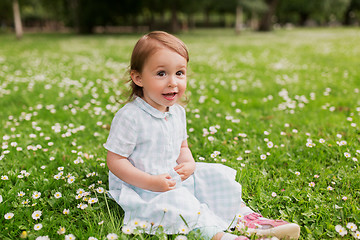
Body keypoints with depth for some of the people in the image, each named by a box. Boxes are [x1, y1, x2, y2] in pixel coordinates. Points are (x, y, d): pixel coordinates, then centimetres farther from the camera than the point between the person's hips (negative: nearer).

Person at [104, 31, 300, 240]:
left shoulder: (178, 112, 3)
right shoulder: (129, 117, -21)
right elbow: (115, 160, -18)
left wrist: (188, 163, -8)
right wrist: (150, 182, -26)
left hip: (174, 179, 7)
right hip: (139, 189, -7)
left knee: (215, 175, -3)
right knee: (174, 200, -33)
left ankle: (246, 219, 1)